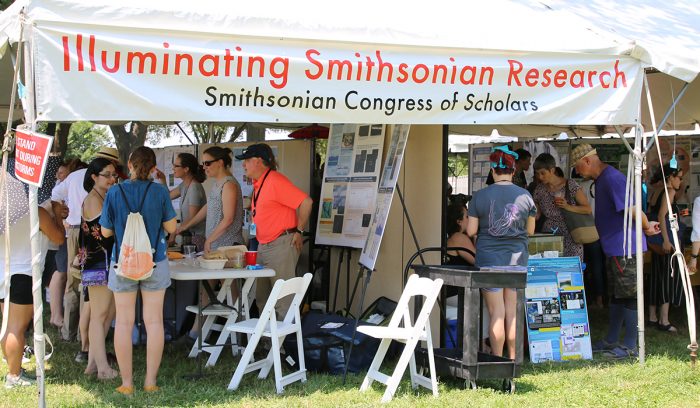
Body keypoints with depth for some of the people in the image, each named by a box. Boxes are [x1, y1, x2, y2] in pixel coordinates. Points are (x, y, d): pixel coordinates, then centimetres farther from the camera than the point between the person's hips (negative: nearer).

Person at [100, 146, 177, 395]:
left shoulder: (115, 193, -7)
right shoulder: (160, 192, -7)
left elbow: (106, 231, 0)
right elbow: (171, 227, 0)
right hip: (154, 263, 0)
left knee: (124, 322, 6)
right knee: (154, 321, 7)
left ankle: (127, 383, 9)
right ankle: (151, 380, 10)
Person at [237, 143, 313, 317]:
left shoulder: (275, 181, -15)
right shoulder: (258, 184, 15)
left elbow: (306, 202, -19)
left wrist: (299, 231, -13)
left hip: (282, 245, -10)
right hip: (263, 246, 10)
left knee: (283, 299, -9)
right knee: (262, 298, 12)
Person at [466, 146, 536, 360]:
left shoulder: (480, 196, -6)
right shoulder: (525, 196, -1)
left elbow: (471, 231, -4)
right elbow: (530, 230, 6)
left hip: (489, 258, -2)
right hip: (517, 257, 2)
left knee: (496, 313, 2)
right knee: (512, 312, 10)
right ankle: (512, 360, 18)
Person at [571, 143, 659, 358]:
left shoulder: (612, 178, -20)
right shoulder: (602, 179, 14)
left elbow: (632, 209, -24)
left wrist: (646, 226, -12)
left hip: (625, 247, -11)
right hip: (614, 247, 11)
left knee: (629, 295, -4)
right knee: (616, 295, 17)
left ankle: (630, 346, 1)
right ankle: (611, 341, 26)